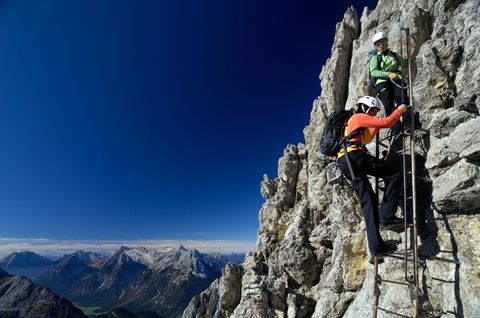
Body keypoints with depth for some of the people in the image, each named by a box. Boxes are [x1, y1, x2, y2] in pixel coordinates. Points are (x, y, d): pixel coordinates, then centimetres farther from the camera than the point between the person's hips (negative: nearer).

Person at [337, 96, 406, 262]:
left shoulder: (352, 121, 35)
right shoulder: (360, 117, 9)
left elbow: (365, 139, 45)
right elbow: (386, 123, 1)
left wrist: (375, 128, 39)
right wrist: (399, 111, 17)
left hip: (344, 164, 8)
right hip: (355, 155, -8)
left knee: (368, 200, 2)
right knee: (394, 174, -1)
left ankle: (375, 245, -4)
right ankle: (386, 215, -9)